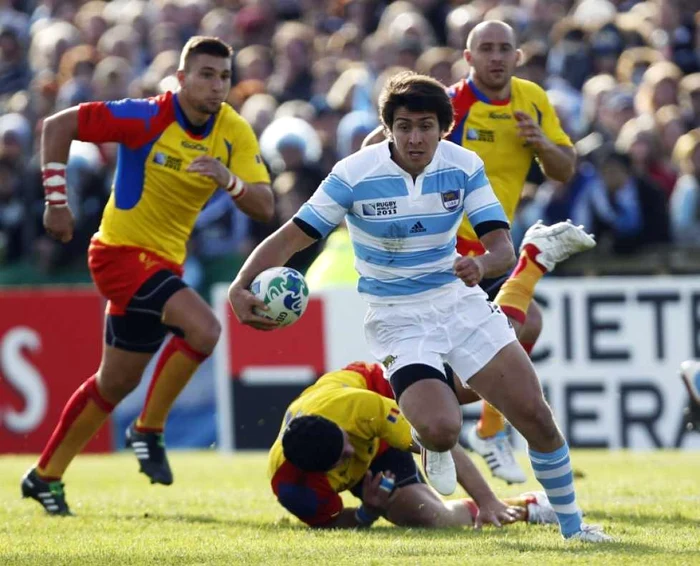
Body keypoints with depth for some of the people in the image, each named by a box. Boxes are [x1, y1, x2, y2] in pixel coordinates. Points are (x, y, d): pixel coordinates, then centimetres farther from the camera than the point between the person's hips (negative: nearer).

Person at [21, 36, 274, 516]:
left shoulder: (236, 133, -3)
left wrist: (231, 180, -30)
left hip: (164, 261, 7)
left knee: (117, 381, 14)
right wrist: (56, 200, -15)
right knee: (204, 328, -26)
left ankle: (46, 476, 27)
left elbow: (264, 207, -10)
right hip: (122, 251, -7)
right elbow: (57, 126, -14)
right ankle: (149, 430, -8)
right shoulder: (146, 118, -18)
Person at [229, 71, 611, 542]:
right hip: (398, 320, -3)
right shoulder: (355, 174, -16)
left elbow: (504, 249, -13)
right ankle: (435, 447, 15)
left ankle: (572, 524, 17)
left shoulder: (465, 167, -8)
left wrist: (482, 264, -37)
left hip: (459, 302, 3)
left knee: (536, 416, -4)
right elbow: (291, 238, -15)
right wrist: (241, 287, -31)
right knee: (440, 430, -25)